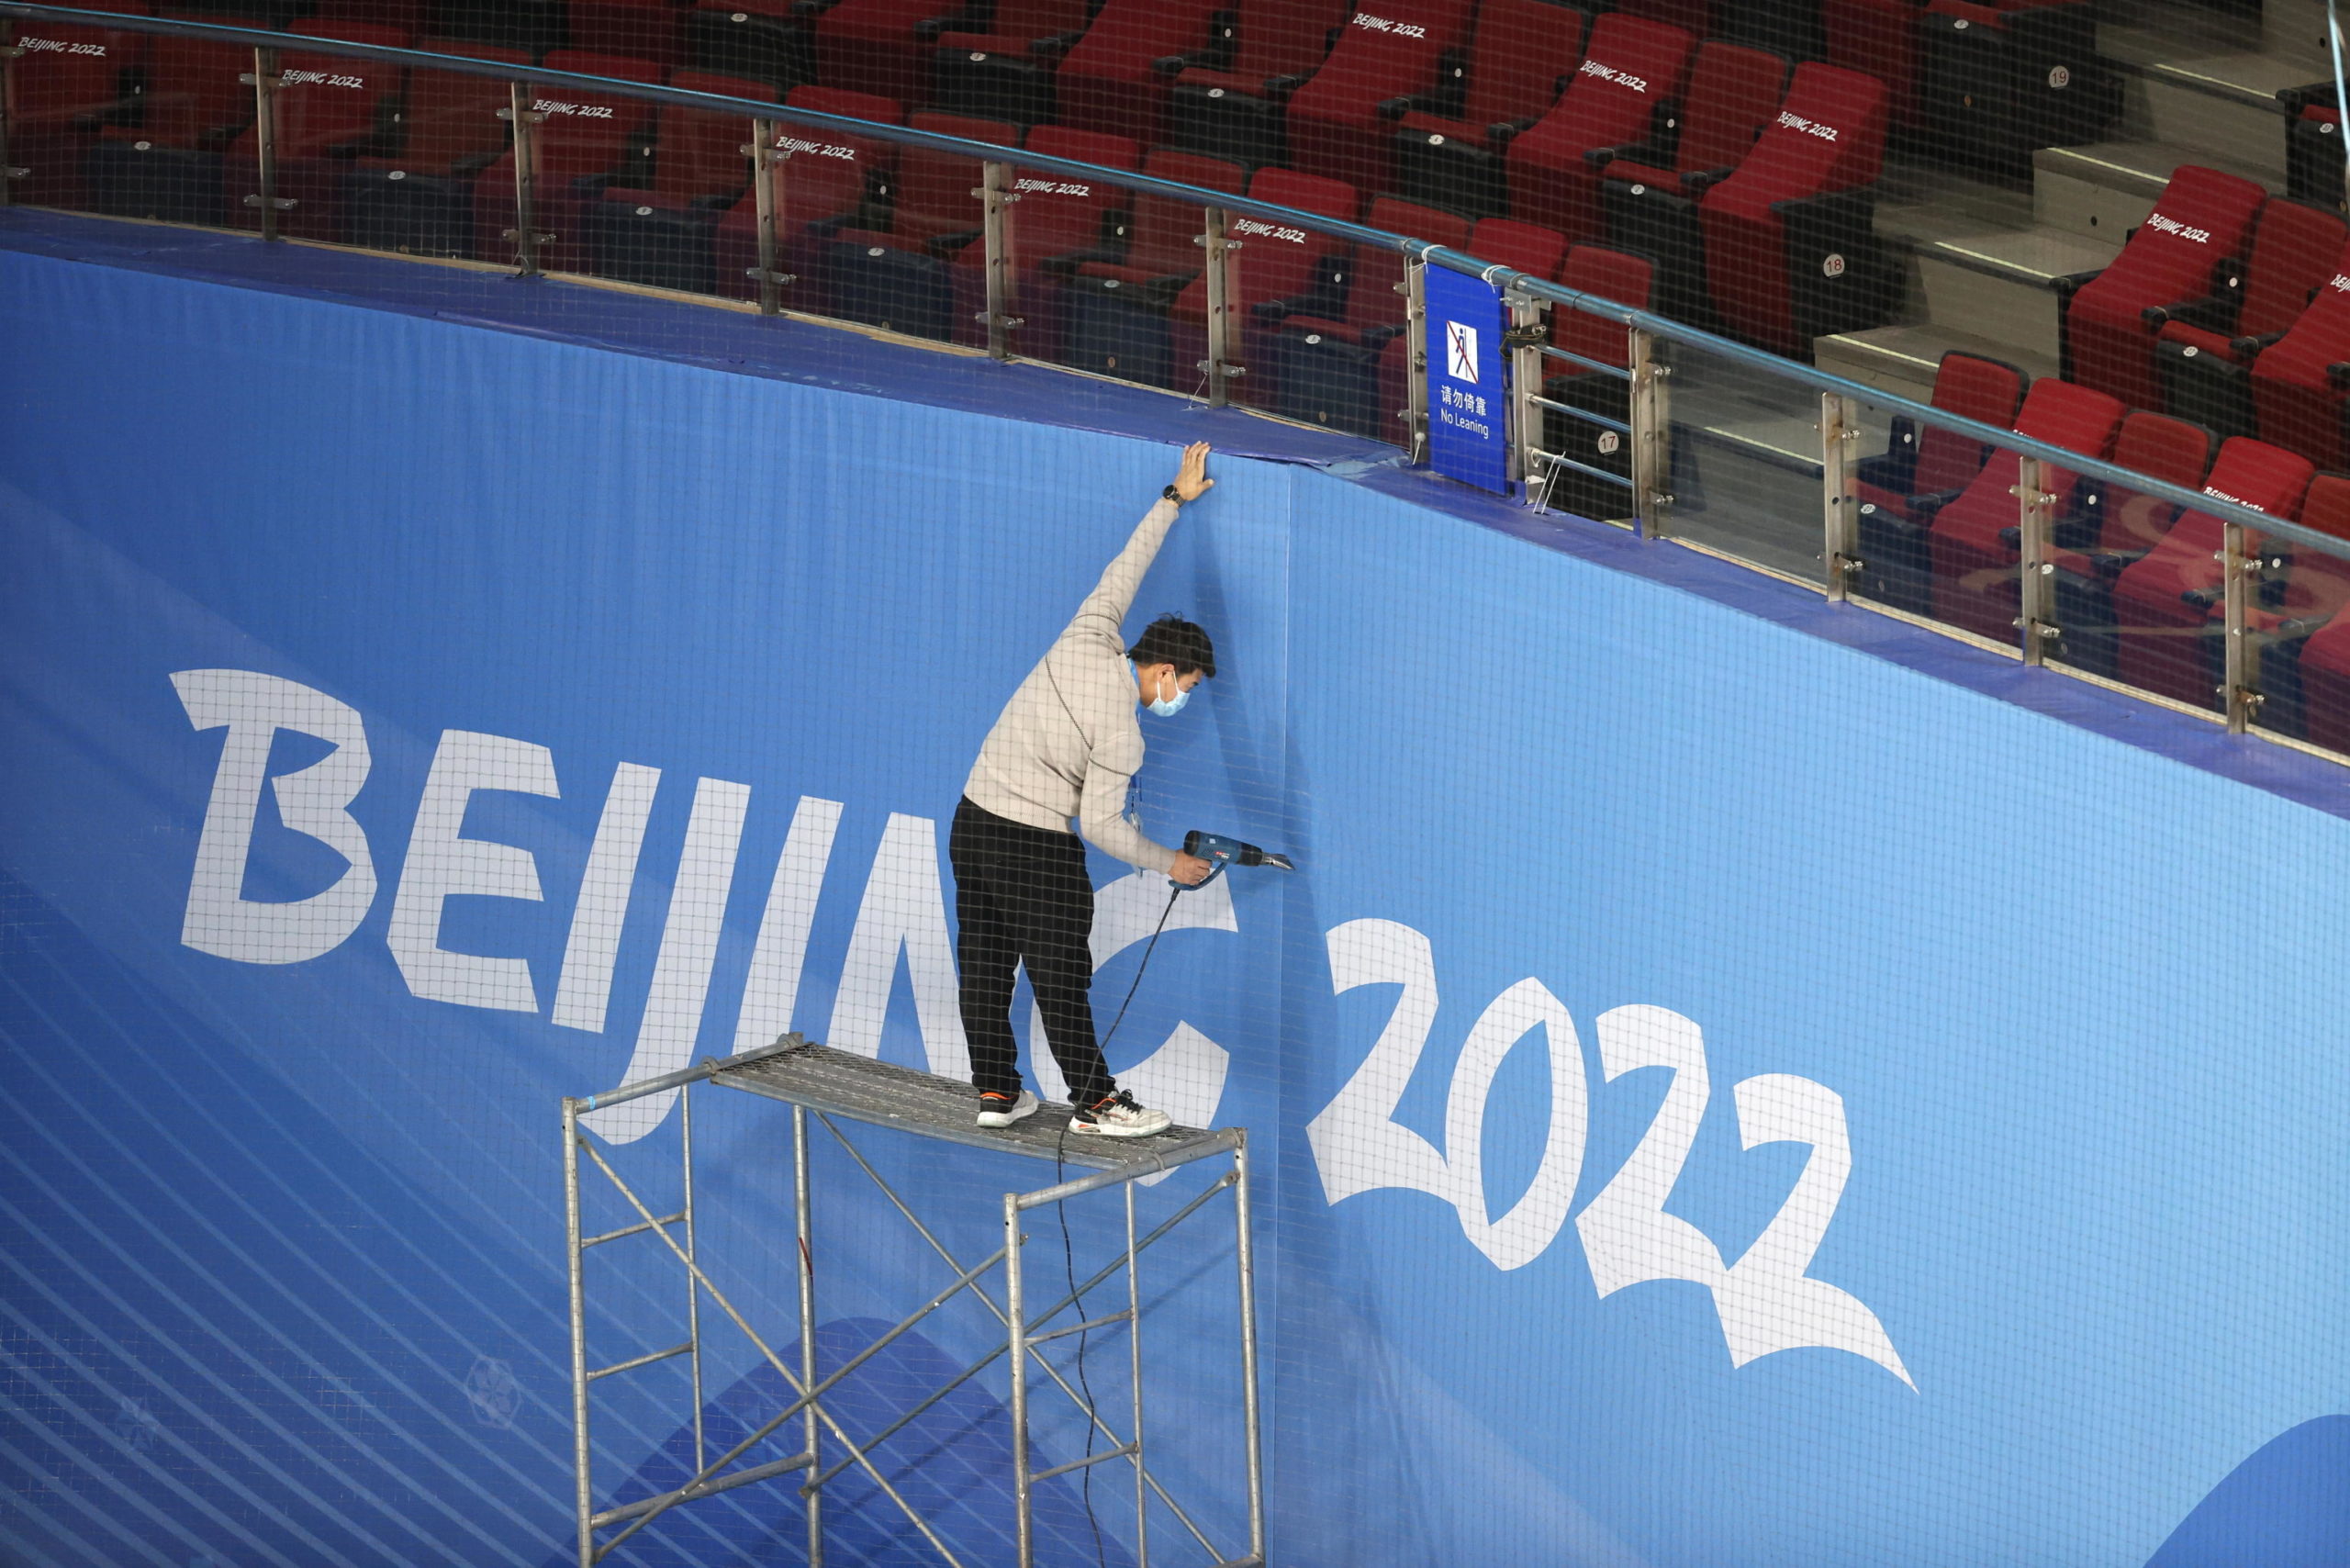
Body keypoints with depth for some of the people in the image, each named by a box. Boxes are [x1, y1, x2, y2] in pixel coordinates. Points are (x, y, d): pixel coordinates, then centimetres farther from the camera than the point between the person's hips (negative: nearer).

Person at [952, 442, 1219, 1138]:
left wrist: (1174, 498, 18)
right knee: (1061, 979, 3)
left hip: (972, 825, 8)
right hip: (1038, 851, -8)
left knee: (985, 967, 14)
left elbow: (1126, 563, 11)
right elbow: (1102, 824, -16)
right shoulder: (1120, 733, -19)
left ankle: (996, 1091, 23)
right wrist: (1168, 863, -2)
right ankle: (1094, 1101, 11)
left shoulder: (1088, 637, -3)